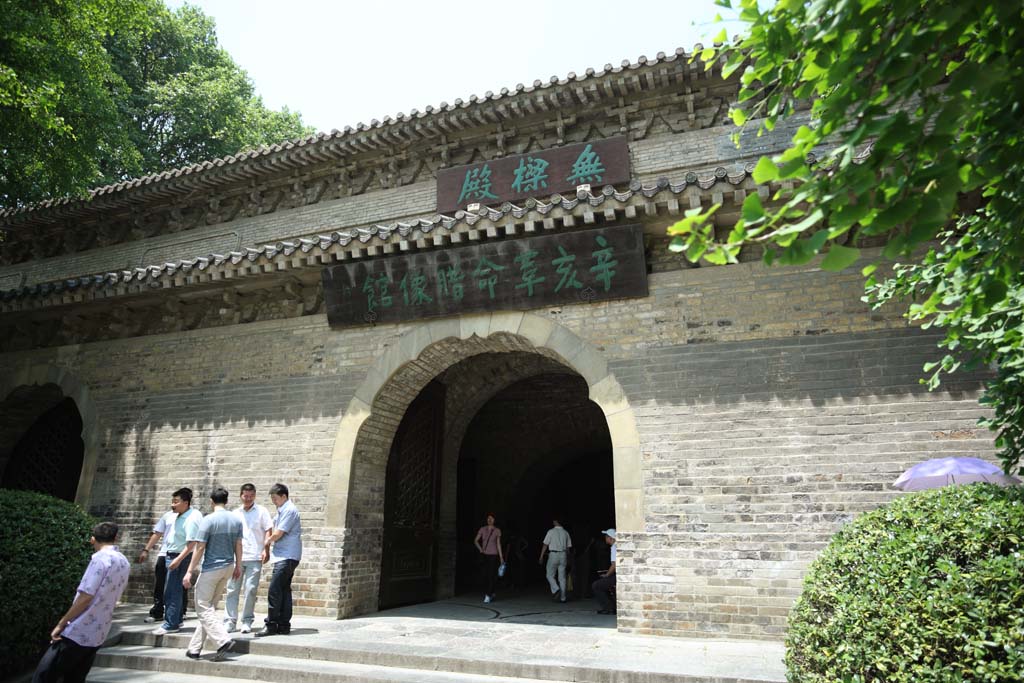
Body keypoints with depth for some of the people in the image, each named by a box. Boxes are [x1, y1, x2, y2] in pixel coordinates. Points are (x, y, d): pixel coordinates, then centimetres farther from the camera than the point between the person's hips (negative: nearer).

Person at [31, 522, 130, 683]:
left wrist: (61, 624, -9)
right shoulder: (124, 563, 11)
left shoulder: (100, 558, -13)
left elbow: (85, 597, -18)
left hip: (78, 633, -7)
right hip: (98, 634, 8)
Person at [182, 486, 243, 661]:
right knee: (209, 607, 15)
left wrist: (189, 571, -8)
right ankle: (195, 648, 19)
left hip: (211, 568, -7)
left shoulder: (209, 520, -15)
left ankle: (224, 640, -14)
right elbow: (238, 545, 7)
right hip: (228, 567, 7)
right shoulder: (236, 520, 3)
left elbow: (199, 548, -14)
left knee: (203, 608, 0)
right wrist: (238, 566, 17)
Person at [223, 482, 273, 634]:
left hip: (254, 558, -3)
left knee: (250, 590, -1)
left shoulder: (261, 511, 3)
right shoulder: (235, 513, 13)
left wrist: (266, 549, -12)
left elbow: (268, 531, 0)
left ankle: (247, 621, 9)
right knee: (232, 589, 2)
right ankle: (230, 621, 10)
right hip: (236, 557, 3)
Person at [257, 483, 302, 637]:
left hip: (286, 557, -10)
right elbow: (276, 531, 23)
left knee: (274, 590, -9)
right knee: (284, 590, 11)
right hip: (284, 556, 10)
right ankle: (284, 625, 16)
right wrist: (269, 543, 7)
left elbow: (278, 534, -15)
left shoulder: (289, 510, -14)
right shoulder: (282, 510, 18)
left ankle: (271, 625, -3)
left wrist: (267, 541, 2)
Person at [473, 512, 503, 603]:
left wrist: (501, 557, -1)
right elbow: (476, 540, 4)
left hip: (493, 555, -2)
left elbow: (498, 544, 1)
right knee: (485, 575, 5)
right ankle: (491, 594, 21)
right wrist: (480, 549, -12)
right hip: (484, 555, 3)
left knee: (491, 575, -8)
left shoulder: (497, 531, -1)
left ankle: (488, 596, -5)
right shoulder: (482, 529, 2)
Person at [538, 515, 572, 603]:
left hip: (553, 555, -4)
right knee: (562, 576, 9)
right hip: (563, 555, 4)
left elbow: (545, 545, -4)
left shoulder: (551, 531, -5)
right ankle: (563, 597, 9)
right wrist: (568, 559, 15)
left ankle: (556, 590, -13)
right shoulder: (566, 533, 6)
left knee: (550, 575, 9)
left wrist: (541, 556, 1)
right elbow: (568, 547, 6)